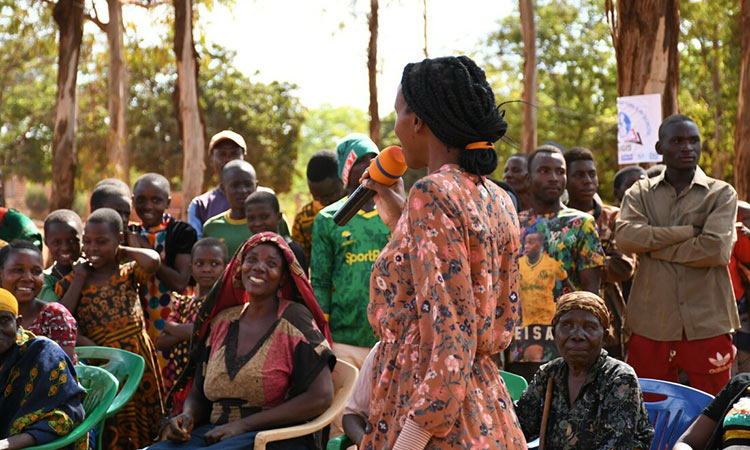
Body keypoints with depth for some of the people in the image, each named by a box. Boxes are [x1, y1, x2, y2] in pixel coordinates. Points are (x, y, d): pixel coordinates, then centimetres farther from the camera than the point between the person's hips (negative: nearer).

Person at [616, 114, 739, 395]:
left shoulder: (721, 194, 6)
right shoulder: (640, 193, 12)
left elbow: (716, 250, -10)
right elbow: (625, 236, -8)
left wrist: (653, 246, -5)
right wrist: (688, 231, -10)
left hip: (707, 326, -1)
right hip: (650, 324, 2)